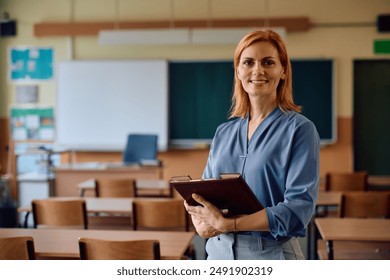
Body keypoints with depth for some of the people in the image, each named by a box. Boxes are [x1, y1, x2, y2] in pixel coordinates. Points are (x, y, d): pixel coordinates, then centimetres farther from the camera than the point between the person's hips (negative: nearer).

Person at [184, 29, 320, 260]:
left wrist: (226, 224, -23)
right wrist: (202, 222, -13)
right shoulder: (224, 132, 7)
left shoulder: (300, 129, -8)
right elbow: (203, 195, 9)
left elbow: (299, 207, -17)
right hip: (219, 252, 4)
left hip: (272, 254, -4)